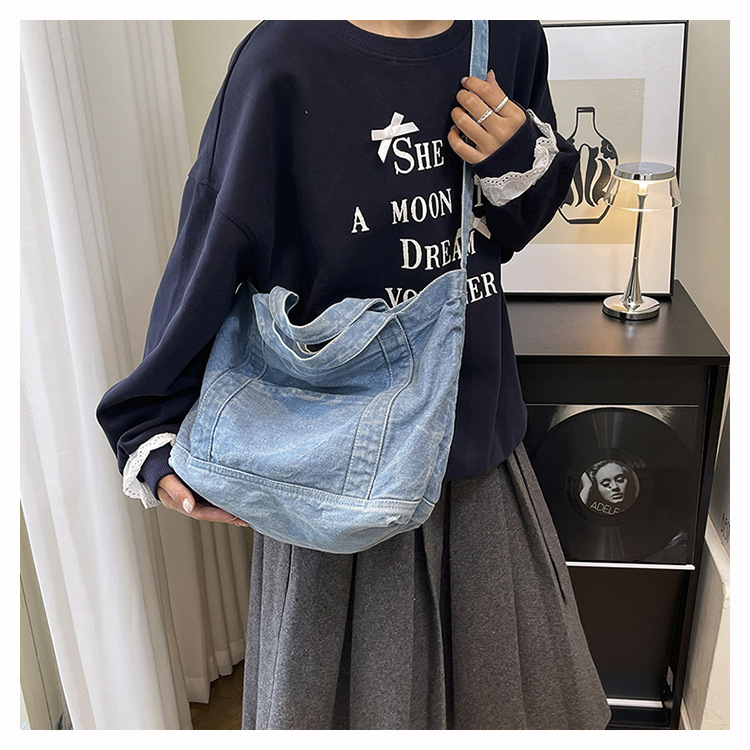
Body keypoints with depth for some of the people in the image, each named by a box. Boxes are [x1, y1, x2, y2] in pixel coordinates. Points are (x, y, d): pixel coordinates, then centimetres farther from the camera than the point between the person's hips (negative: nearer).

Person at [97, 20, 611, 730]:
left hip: (477, 425, 6)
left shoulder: (511, 35, 2)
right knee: (351, 686, 17)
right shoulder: (285, 62, -17)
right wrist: (154, 438, -14)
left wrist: (520, 160, -9)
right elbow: (213, 251, -13)